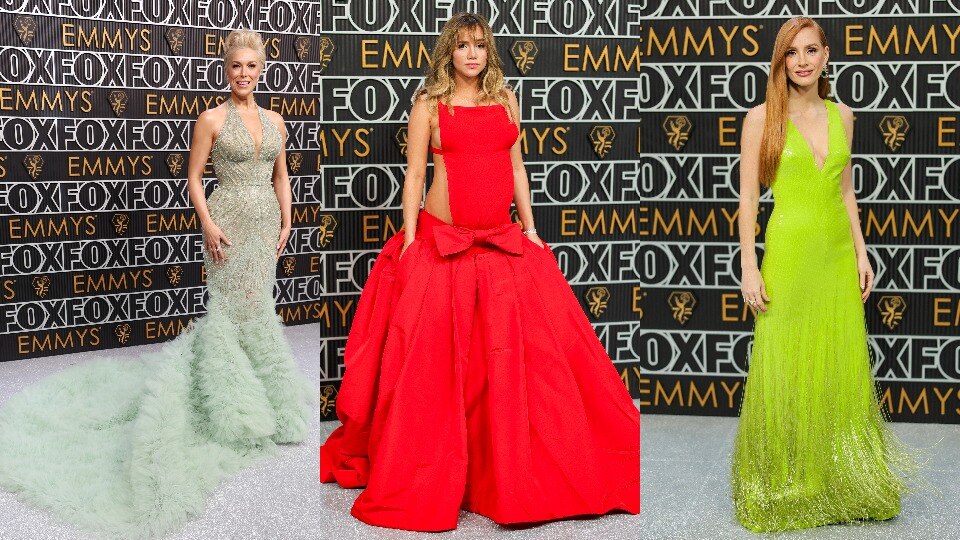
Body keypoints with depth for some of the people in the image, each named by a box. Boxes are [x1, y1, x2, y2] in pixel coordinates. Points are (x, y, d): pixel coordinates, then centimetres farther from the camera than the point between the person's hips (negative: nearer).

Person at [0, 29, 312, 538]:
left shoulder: (274, 120, 10)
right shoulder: (212, 119, -5)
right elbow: (194, 178, -4)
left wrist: (286, 222, 7)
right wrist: (208, 224, -15)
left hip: (265, 223, 5)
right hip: (230, 222, -5)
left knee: (251, 305, 9)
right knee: (238, 306, -4)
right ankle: (237, 405, 7)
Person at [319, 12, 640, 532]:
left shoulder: (505, 99, 11)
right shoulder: (429, 104, 1)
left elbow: (515, 167, 14)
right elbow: (414, 175, -1)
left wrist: (530, 226, 9)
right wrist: (410, 241, -8)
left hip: (503, 244, 4)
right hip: (441, 242, -3)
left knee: (525, 356, 2)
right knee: (432, 360, -3)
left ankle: (518, 473, 16)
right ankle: (425, 482, 10)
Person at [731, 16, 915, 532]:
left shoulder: (841, 115, 9)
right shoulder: (762, 118, -4)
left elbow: (845, 190, 14)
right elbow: (748, 197, -5)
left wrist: (861, 253, 8)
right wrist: (749, 267, -10)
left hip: (837, 253, 4)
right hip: (788, 252, -4)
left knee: (844, 368, 9)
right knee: (785, 372, 2)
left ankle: (840, 480, 23)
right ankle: (784, 485, 16)